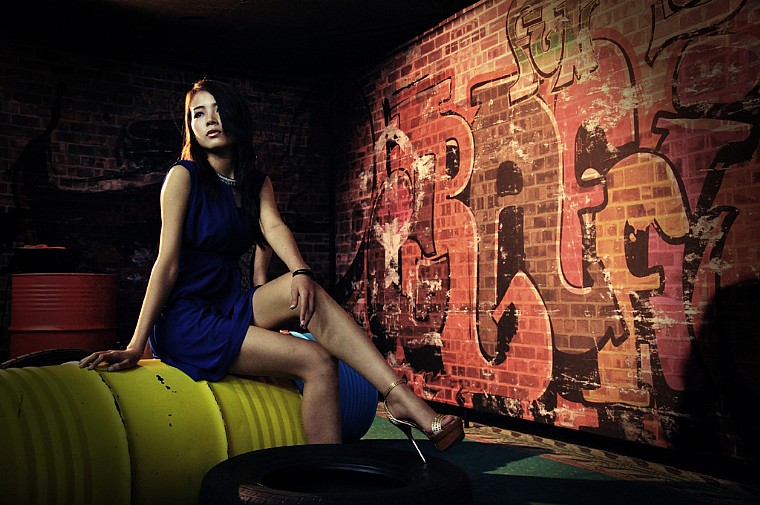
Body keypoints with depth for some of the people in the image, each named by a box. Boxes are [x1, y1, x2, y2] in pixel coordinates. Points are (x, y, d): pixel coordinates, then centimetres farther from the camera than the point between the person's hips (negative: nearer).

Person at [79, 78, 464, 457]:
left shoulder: (257, 183, 12)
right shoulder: (184, 176, -6)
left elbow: (273, 227, -8)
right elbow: (167, 262, -12)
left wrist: (300, 271, -30)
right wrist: (135, 346, -17)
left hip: (230, 310, 5)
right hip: (184, 321, -5)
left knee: (307, 293, -25)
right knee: (317, 362, -21)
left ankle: (398, 395, -30)